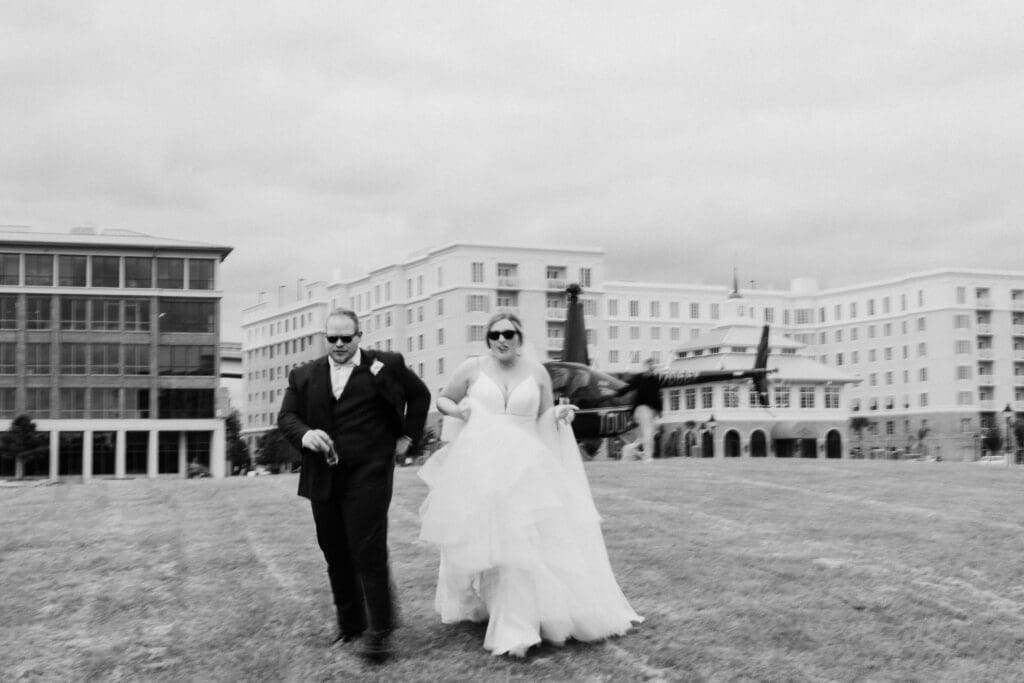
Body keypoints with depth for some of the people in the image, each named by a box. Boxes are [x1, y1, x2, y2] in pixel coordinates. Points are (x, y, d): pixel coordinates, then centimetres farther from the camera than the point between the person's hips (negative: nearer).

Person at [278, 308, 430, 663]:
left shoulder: (386, 365, 2)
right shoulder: (304, 375, 9)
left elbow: (420, 395, 13)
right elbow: (286, 416, 6)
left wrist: (407, 436, 8)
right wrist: (304, 434, -15)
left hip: (368, 475, -4)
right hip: (323, 478, 4)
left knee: (368, 553, -8)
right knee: (336, 554, 11)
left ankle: (379, 630, 2)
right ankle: (349, 623, 26)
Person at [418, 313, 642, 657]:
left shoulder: (536, 372, 4)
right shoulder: (472, 368, 1)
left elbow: (543, 422, 13)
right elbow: (442, 400, 14)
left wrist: (559, 416, -8)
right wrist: (457, 410, -7)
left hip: (524, 468, 0)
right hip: (480, 469, 0)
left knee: (524, 543, -6)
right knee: (483, 543, 5)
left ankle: (515, 627, 4)